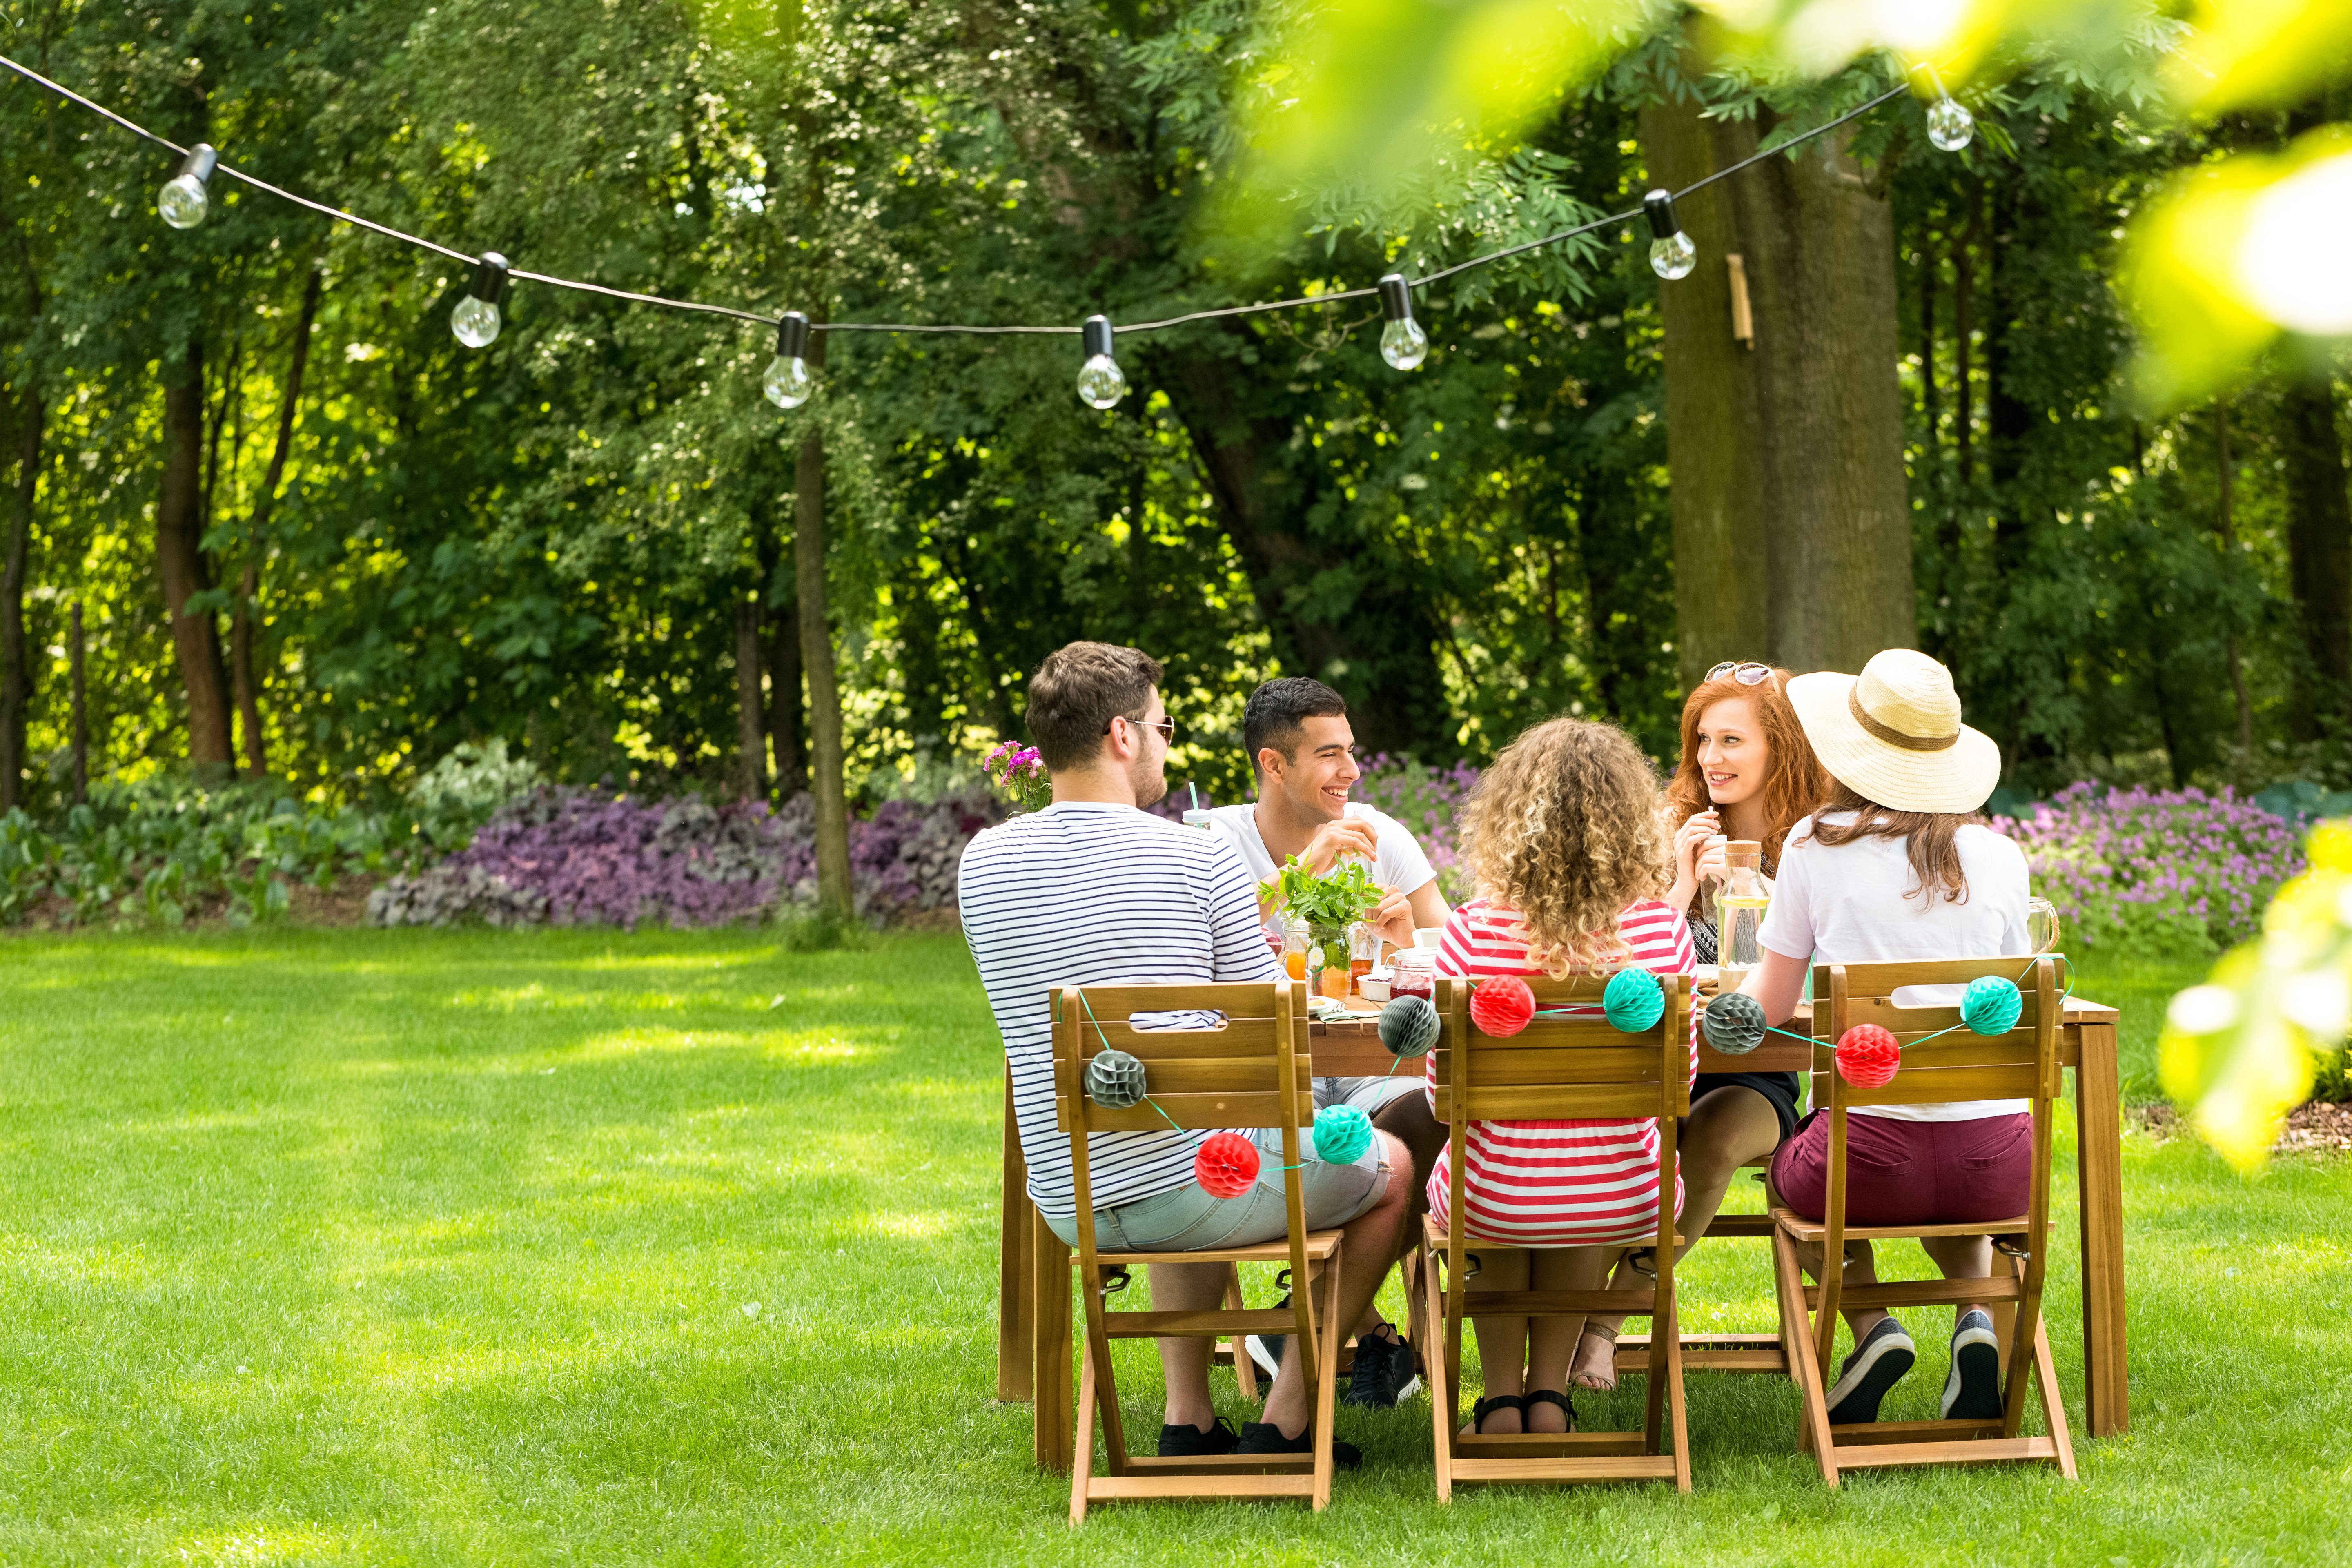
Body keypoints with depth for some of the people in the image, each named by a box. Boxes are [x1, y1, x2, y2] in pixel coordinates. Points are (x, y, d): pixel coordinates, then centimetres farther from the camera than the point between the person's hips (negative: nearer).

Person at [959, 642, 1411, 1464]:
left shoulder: (983, 863, 0)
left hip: (1067, 1206, 5)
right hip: (1202, 1190, -5)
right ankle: (1284, 1421, 17)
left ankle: (1189, 1420, 30)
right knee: (1390, 1166, 22)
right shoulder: (1199, 860, -14)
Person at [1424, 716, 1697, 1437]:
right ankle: (1550, 1392, 36)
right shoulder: (1663, 930, -13)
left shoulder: (1473, 932, -18)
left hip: (1494, 1206, -1)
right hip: (1625, 1204, 1)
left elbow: (1443, 1093, -7)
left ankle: (1502, 1397, 34)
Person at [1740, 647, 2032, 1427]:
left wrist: (1736, 986, 28)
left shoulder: (1818, 846, -1)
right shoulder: (1998, 856, 6)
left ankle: (1871, 1327, 8)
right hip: (2000, 1167, 3)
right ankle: (1976, 1316, 10)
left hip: (1876, 1153, -3)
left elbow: (1768, 1006, 6)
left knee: (1790, 1165, 34)